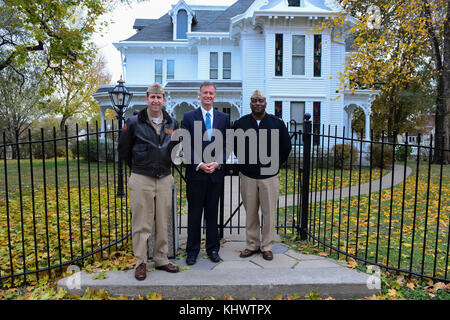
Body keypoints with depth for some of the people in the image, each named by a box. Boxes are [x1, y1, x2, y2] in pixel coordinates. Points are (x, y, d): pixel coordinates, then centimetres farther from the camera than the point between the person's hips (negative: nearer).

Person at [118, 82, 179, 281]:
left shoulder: (172, 123, 7)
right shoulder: (134, 122, -3)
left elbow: (176, 148, 20)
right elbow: (124, 149, 7)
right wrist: (137, 167, 11)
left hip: (165, 179, 3)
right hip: (141, 179, -3)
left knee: (163, 223, 10)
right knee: (141, 224, 2)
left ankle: (161, 260, 23)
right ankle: (140, 263, 16)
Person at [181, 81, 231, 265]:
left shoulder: (224, 118, 9)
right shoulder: (189, 117, 2)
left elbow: (226, 145, 6)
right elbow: (186, 145, -3)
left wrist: (217, 163, -9)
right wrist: (200, 164, -13)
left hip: (216, 173, 2)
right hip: (195, 174, -2)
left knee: (213, 213, 11)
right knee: (194, 214, 6)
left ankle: (213, 249, 24)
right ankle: (192, 250, 19)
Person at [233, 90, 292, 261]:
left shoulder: (277, 123, 2)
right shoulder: (240, 123, 3)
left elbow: (286, 147, 12)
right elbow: (234, 146, 16)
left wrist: (276, 164, 9)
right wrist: (244, 162, 11)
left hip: (269, 176, -1)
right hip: (247, 176, 1)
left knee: (269, 213, 3)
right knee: (250, 213, 8)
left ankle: (267, 247, 17)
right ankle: (252, 245, 22)